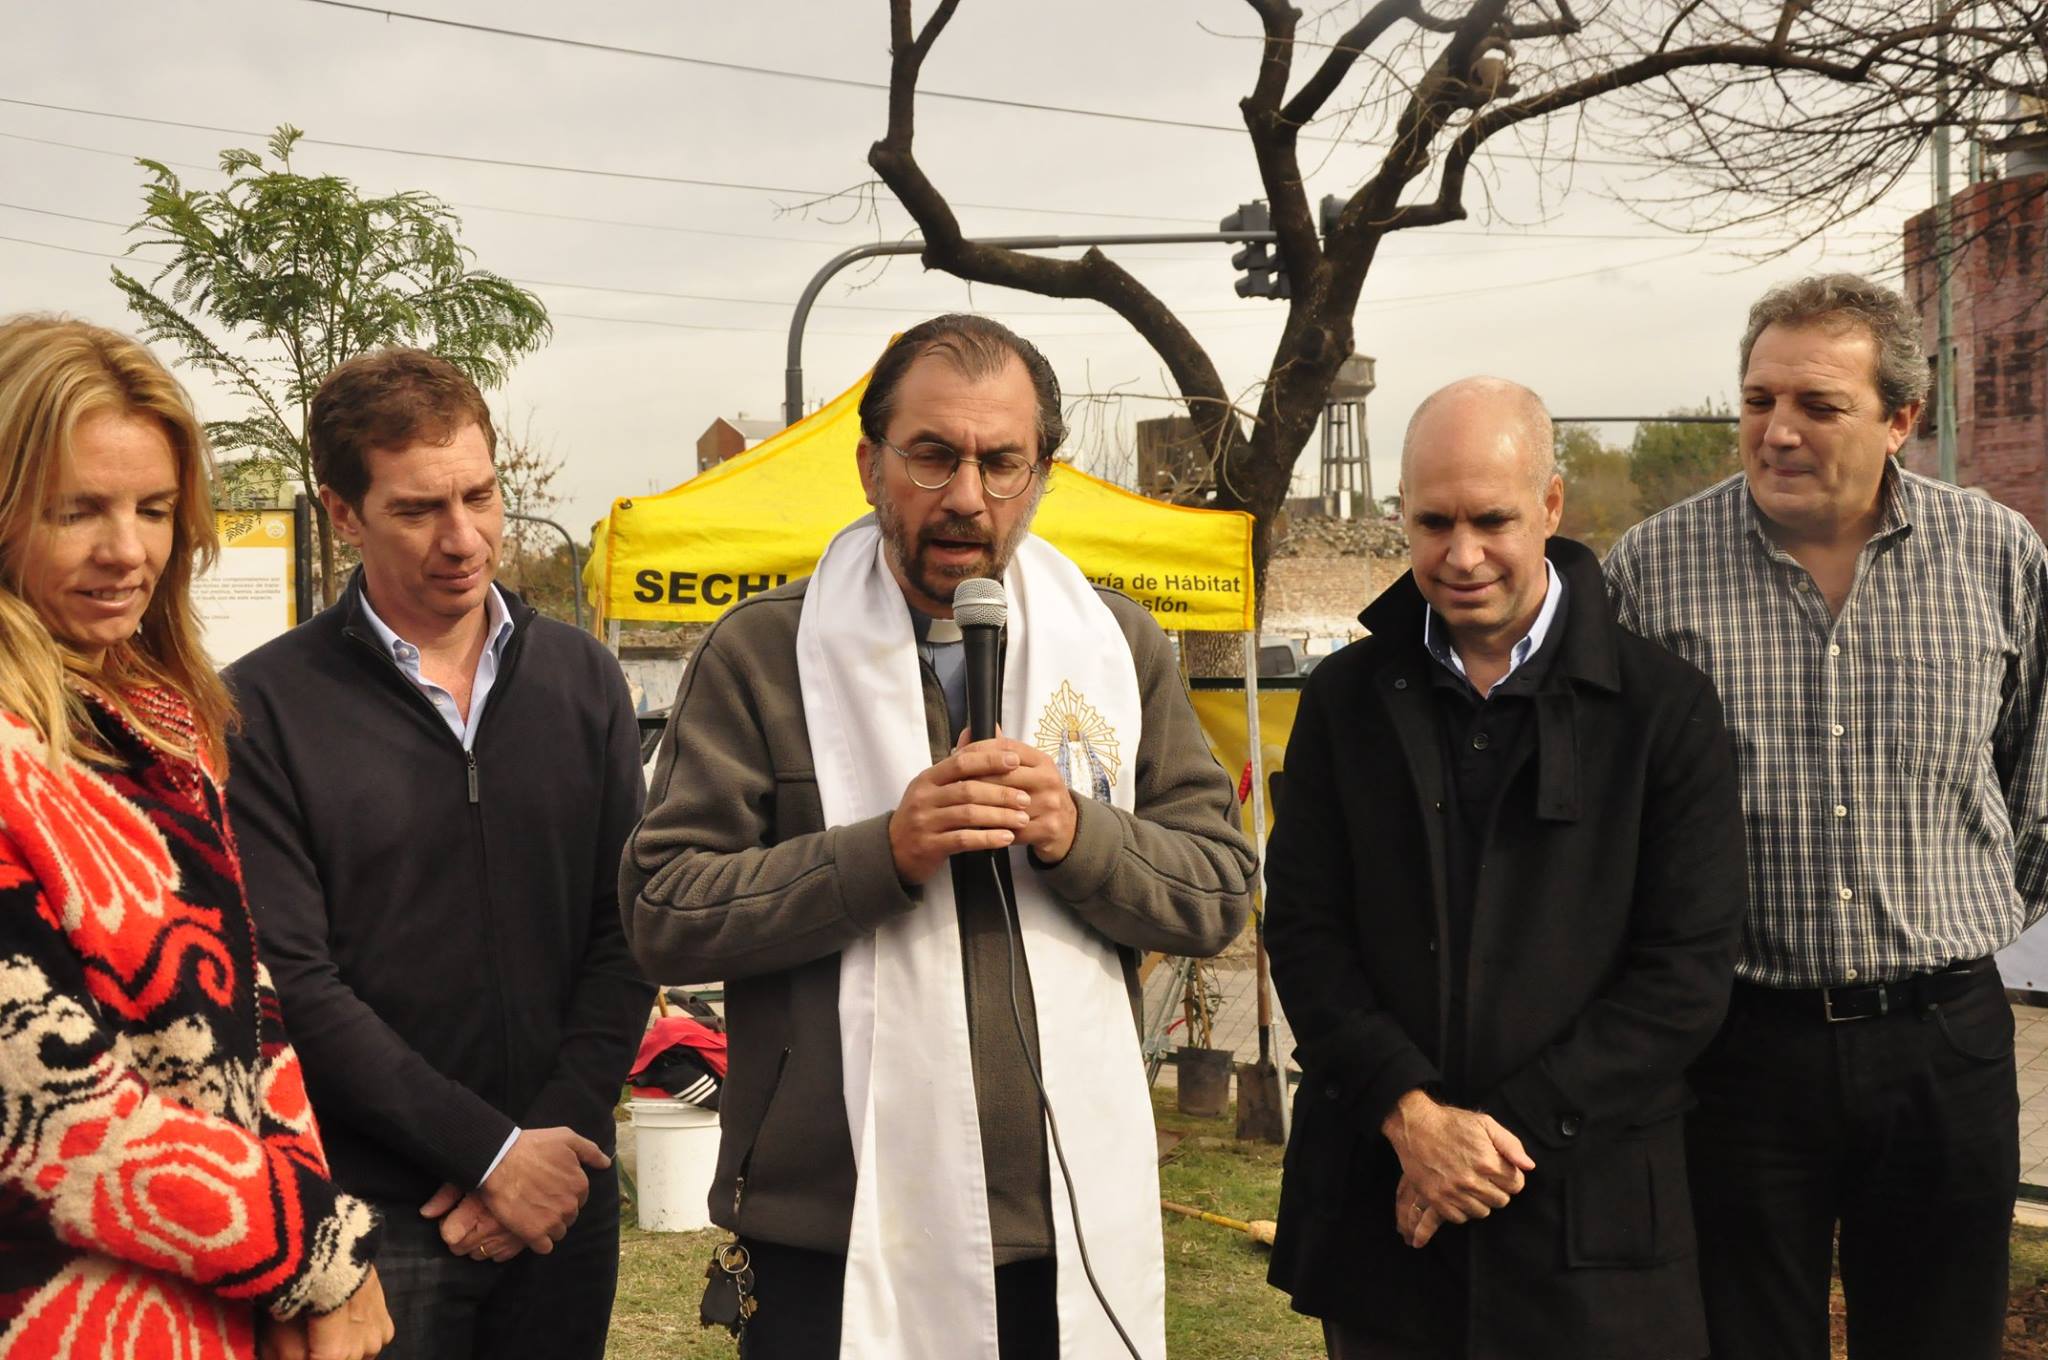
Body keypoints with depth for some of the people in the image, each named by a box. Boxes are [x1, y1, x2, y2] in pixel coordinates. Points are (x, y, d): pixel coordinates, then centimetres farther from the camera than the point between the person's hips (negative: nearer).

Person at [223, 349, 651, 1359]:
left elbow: (624, 933, 4)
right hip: (371, 1211, -3)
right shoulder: (265, 707, -6)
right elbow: (292, 980, -12)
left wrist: (555, 1137, -8)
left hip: (562, 1199, 4)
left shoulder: (581, 679, 6)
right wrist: (492, 1152, -13)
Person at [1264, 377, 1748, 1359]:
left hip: (1586, 1206, -2)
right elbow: (1302, 929, 0)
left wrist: (1506, 1126, -12)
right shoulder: (1346, 699, 4)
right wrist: (1409, 1113, -13)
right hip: (1374, 1202, 2)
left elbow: (1688, 966, -6)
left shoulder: (1663, 707, -2)